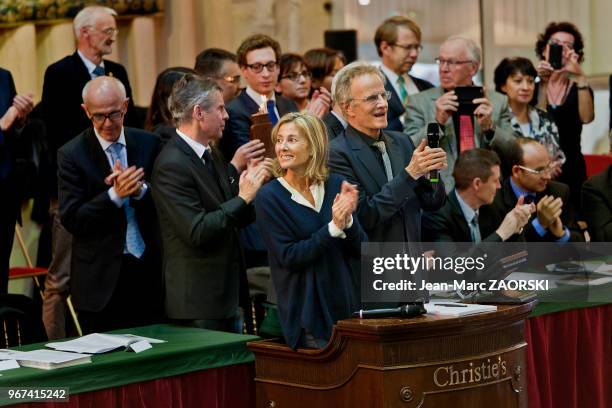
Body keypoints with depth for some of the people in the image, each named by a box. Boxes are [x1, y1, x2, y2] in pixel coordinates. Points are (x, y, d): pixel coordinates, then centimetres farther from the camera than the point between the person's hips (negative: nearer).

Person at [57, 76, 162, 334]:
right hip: (101, 279, -3)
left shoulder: (148, 144, 4)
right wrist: (115, 194, -22)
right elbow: (71, 219, -10)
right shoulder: (72, 155, -5)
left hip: (149, 270, 3)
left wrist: (140, 190, -17)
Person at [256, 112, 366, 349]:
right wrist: (334, 228, -22)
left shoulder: (336, 186, 3)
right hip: (308, 311, -4)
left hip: (347, 303, 4)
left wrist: (348, 219, -19)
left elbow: (360, 250, 1)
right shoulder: (269, 196, -7)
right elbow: (288, 257, -14)